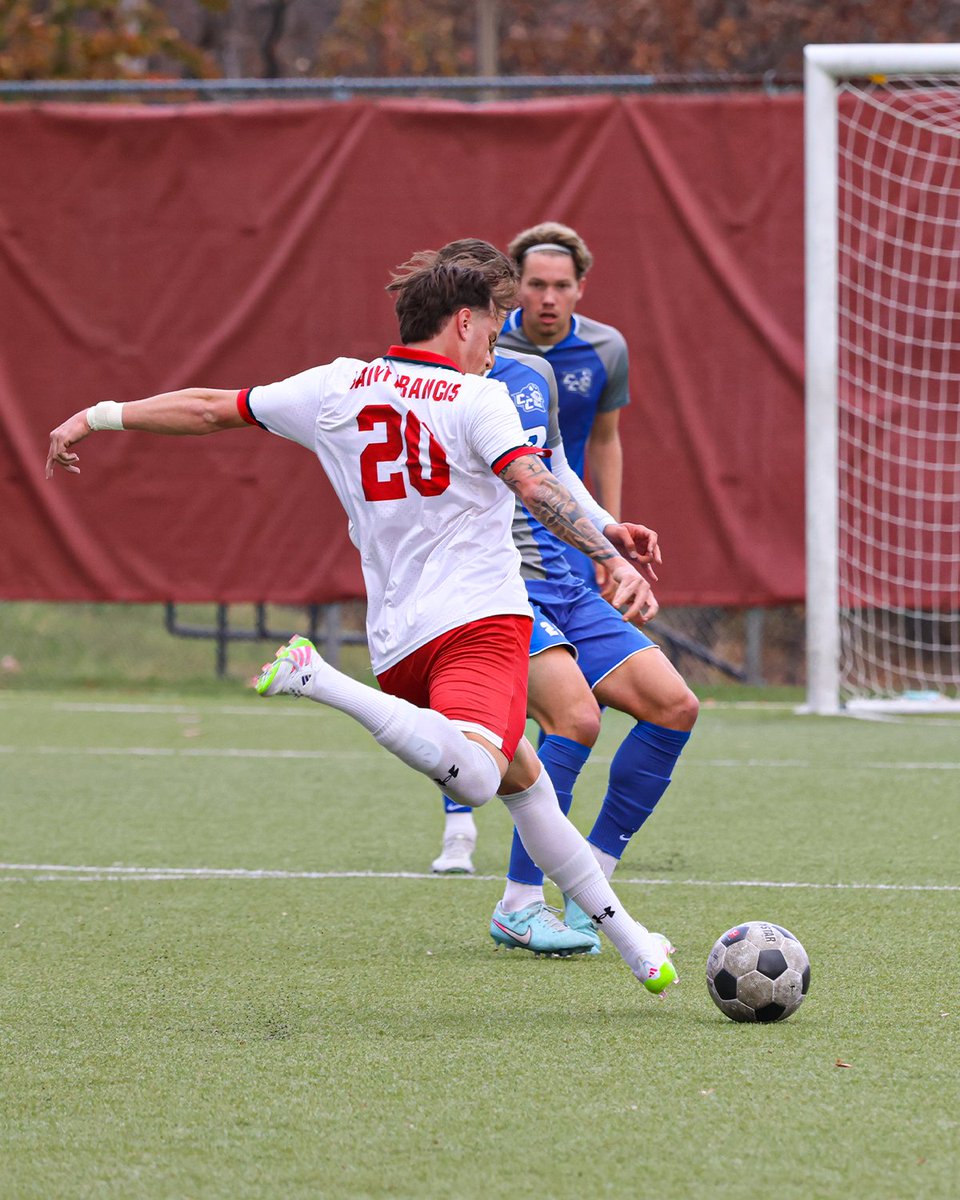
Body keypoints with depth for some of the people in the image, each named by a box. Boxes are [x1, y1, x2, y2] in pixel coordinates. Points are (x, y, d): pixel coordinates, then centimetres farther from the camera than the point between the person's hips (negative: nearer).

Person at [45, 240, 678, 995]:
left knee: (523, 778, 20)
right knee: (471, 777, -31)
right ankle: (322, 684, -34)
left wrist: (102, 416, 32)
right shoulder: (477, 400, 2)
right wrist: (613, 556, -21)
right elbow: (535, 486, -15)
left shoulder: (339, 388, 15)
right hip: (480, 617, -7)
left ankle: (631, 942, 19)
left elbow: (212, 409, 22)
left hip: (396, 643, 7)